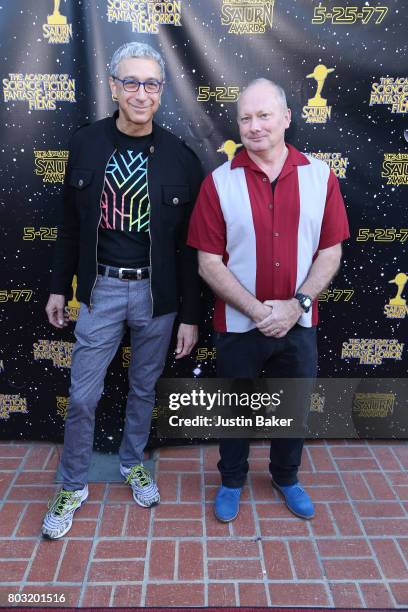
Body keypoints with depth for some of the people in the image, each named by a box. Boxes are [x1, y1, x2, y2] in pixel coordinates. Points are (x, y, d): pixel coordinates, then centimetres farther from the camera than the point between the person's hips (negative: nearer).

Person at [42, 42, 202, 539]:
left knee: (144, 387, 16)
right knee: (82, 395, 5)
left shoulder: (180, 157, -5)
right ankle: (73, 486, 27)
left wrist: (190, 315, -3)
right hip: (101, 288, 0)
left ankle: (133, 464, 40)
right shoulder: (85, 144, -2)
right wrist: (59, 287, 8)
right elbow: (71, 224, 6)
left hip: (157, 293, 0)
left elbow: (189, 245, -3)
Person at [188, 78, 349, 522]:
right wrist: (259, 310, -17)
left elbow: (330, 252, -2)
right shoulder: (219, 182, -9)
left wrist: (296, 304, -15)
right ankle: (231, 481, 41)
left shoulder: (319, 176, -4)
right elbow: (209, 263, -10)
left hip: (299, 323, 2)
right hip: (238, 325, -1)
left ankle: (286, 477, 45)